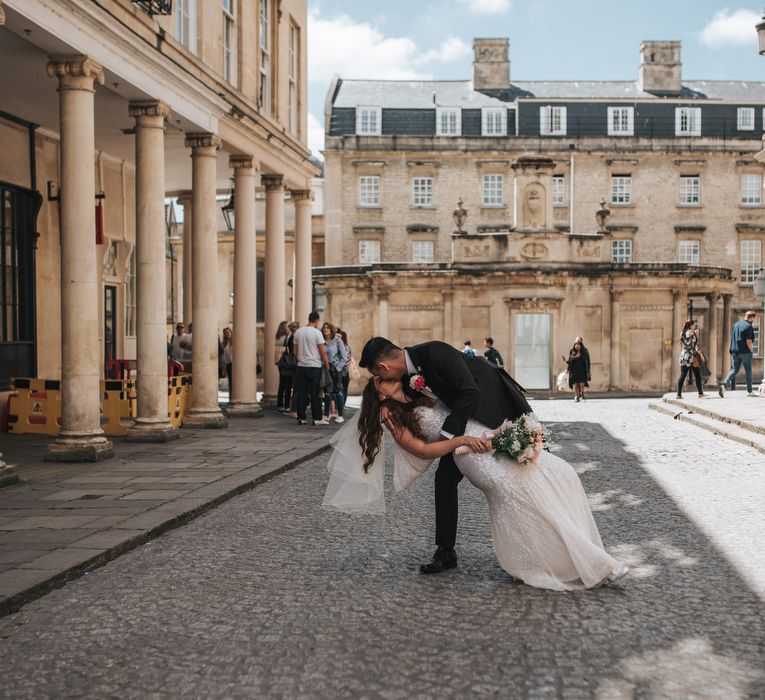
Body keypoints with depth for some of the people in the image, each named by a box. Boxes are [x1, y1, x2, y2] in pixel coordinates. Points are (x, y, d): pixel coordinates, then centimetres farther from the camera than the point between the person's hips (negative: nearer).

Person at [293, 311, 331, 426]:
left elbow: (295, 350, 12)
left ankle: (301, 418, 7)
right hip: (314, 366, -5)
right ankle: (317, 418, 3)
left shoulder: (298, 332, 7)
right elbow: (322, 351, -8)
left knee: (301, 393, 6)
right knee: (315, 394, 0)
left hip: (301, 366, 5)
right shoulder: (317, 332, -9)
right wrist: (328, 365, -1)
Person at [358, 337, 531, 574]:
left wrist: (446, 435, -29)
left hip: (502, 408, -8)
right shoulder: (410, 371, -6)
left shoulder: (435, 352, -31)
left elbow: (469, 393, -33)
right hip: (467, 416, 8)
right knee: (445, 477, 1)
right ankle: (445, 552, 8)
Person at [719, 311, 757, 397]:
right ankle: (749, 391, 15)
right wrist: (751, 350, -4)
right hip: (745, 351, -6)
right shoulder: (748, 326, -13)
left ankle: (724, 385, -12)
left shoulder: (735, 324, 11)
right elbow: (749, 341, -18)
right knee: (748, 371, 7)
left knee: (734, 370, 9)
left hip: (735, 351, 6)